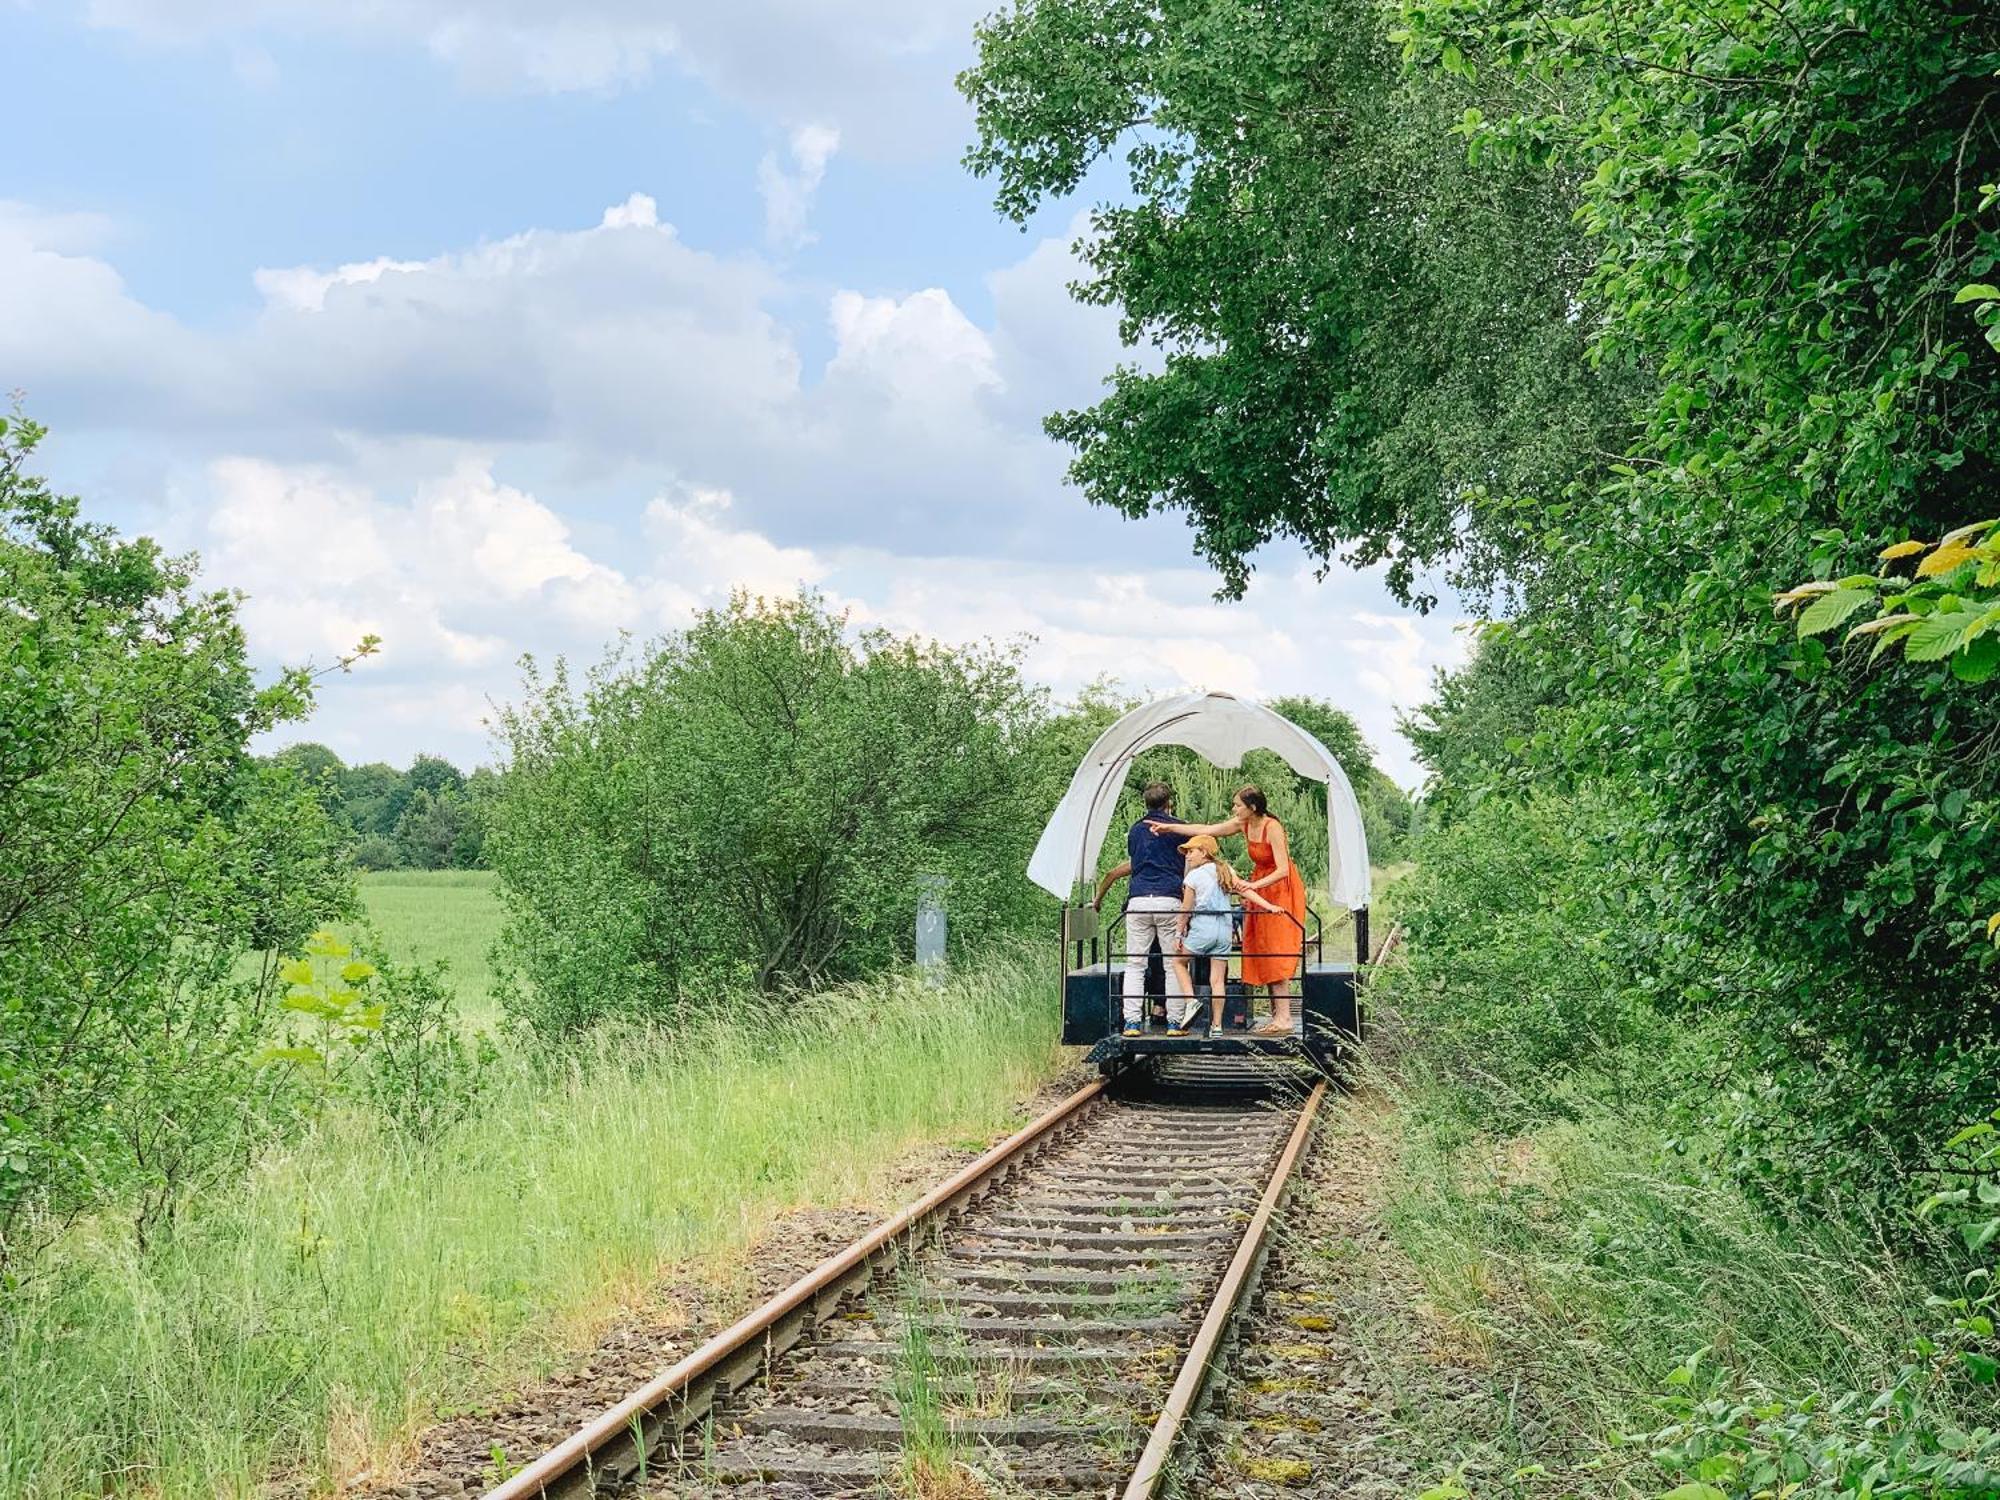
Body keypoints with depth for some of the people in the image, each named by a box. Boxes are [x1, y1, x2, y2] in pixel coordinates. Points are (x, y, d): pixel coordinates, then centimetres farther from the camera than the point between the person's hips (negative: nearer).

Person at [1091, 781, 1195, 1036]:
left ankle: (1132, 1022, -4)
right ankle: (1175, 1021, 2)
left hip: (1138, 900, 3)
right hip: (1169, 900, -3)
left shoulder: (1135, 830, 18)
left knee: (1135, 964, 4)